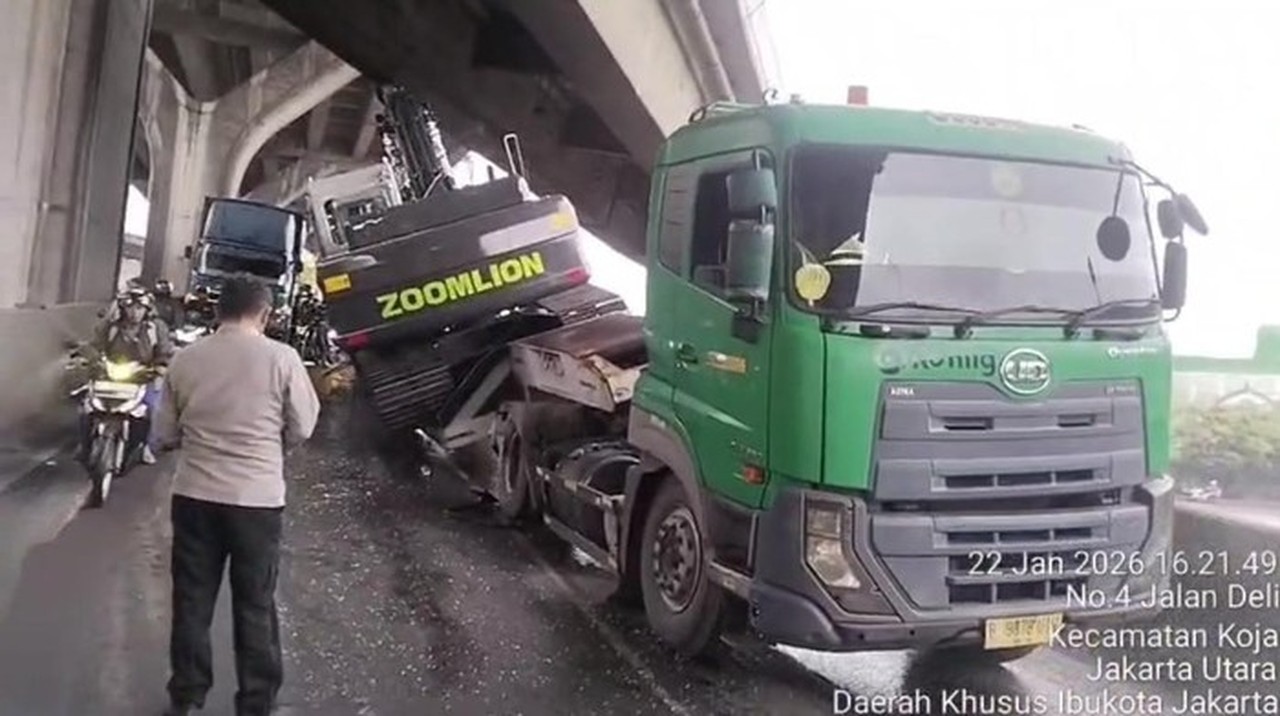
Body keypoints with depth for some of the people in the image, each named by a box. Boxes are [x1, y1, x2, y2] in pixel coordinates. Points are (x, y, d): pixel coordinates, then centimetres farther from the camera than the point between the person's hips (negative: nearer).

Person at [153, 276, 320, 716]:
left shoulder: (185, 359, 0)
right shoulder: (281, 358, -9)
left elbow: (164, 437, 6)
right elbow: (301, 430, -1)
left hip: (194, 495, 2)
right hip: (257, 499, -2)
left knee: (191, 602, 15)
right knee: (255, 607, 9)